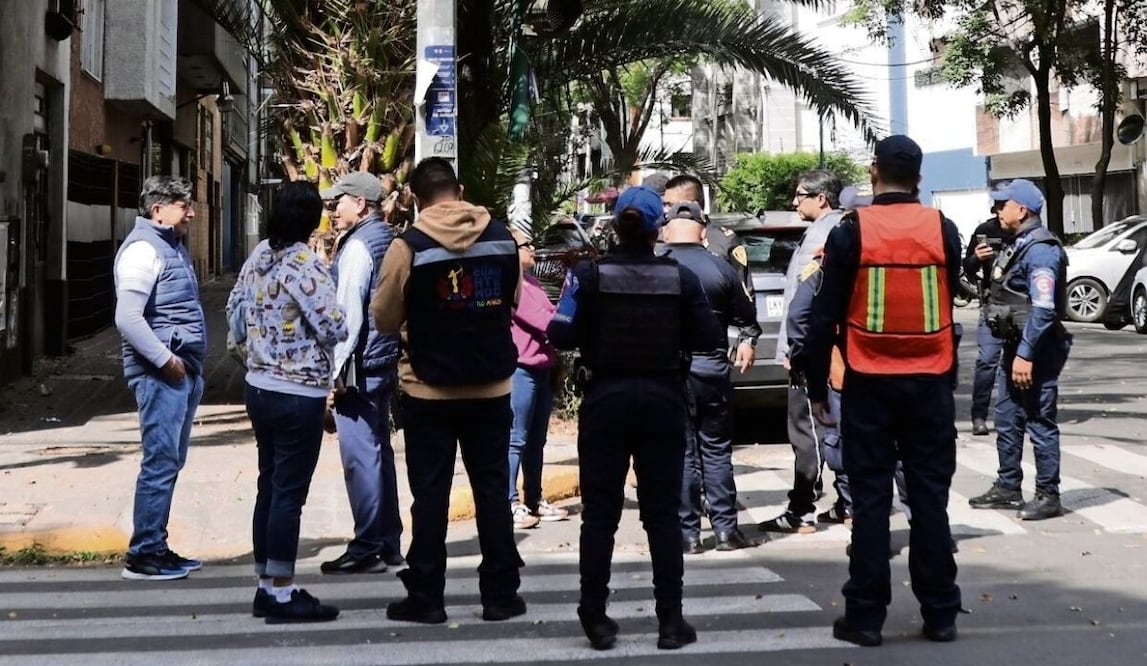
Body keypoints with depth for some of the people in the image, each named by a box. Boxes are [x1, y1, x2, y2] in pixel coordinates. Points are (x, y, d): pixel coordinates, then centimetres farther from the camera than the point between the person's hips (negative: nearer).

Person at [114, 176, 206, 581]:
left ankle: (156, 547, 21)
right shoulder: (143, 248, -12)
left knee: (171, 460, 13)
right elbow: (127, 318, -21)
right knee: (160, 462, -7)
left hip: (183, 369, 10)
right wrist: (165, 360, -19)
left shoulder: (172, 244, 18)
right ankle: (142, 555, -1)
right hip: (162, 374, -10)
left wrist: (190, 363, 16)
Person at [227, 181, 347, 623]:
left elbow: (234, 311, 13)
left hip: (259, 385, 8)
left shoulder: (258, 256, 4)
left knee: (269, 486, 15)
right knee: (289, 492, -1)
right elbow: (335, 329, -18)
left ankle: (265, 586, 23)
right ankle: (281, 595, 5)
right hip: (299, 394, -8)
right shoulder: (306, 265, -18)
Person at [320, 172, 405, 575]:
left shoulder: (357, 247, -14)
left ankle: (367, 550, -1)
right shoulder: (387, 240, 13)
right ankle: (388, 543, 21)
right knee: (379, 451, 14)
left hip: (358, 366, -9)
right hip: (384, 362, 9)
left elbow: (348, 314, -19)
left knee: (360, 457, -5)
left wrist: (336, 370, -16)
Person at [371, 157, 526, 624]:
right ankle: (500, 594, 16)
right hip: (492, 387, 3)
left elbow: (384, 320, -5)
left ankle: (425, 598, 10)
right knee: (492, 488, 10)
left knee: (430, 493, 5)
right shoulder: (503, 238, 0)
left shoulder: (408, 246, -11)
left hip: (429, 390, -3)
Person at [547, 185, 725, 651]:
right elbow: (709, 339, -3)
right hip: (662, 399, 1)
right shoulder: (680, 278, -3)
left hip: (605, 399, -1)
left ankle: (596, 619, 10)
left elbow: (561, 336, -12)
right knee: (662, 512, 7)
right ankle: (670, 620, 9)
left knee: (600, 512, 7)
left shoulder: (590, 275, -7)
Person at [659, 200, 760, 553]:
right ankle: (726, 530, 13)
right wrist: (747, 341, 29)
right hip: (713, 371, 2)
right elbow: (746, 318, 9)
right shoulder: (721, 268, -2)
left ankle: (688, 533, 6)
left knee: (681, 455, 4)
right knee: (717, 452, 12)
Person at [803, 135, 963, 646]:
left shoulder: (851, 232, -6)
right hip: (930, 382, 2)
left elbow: (825, 317, -4)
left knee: (870, 499, 4)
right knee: (930, 496, 9)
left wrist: (816, 387, 4)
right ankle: (940, 613, 15)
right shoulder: (942, 230, 0)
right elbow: (950, 307, 8)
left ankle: (866, 615, 8)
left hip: (869, 383, -2)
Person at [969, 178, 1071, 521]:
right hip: (1016, 347, 10)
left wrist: (1026, 354, -25)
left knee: (1040, 423, -2)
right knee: (1007, 420, 14)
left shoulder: (1041, 249, -17)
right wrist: (1014, 350, 18)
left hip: (1035, 350, -10)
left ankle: (1048, 496, 7)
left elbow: (1043, 309, -24)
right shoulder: (1018, 245, 13)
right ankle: (1008, 488, 24)